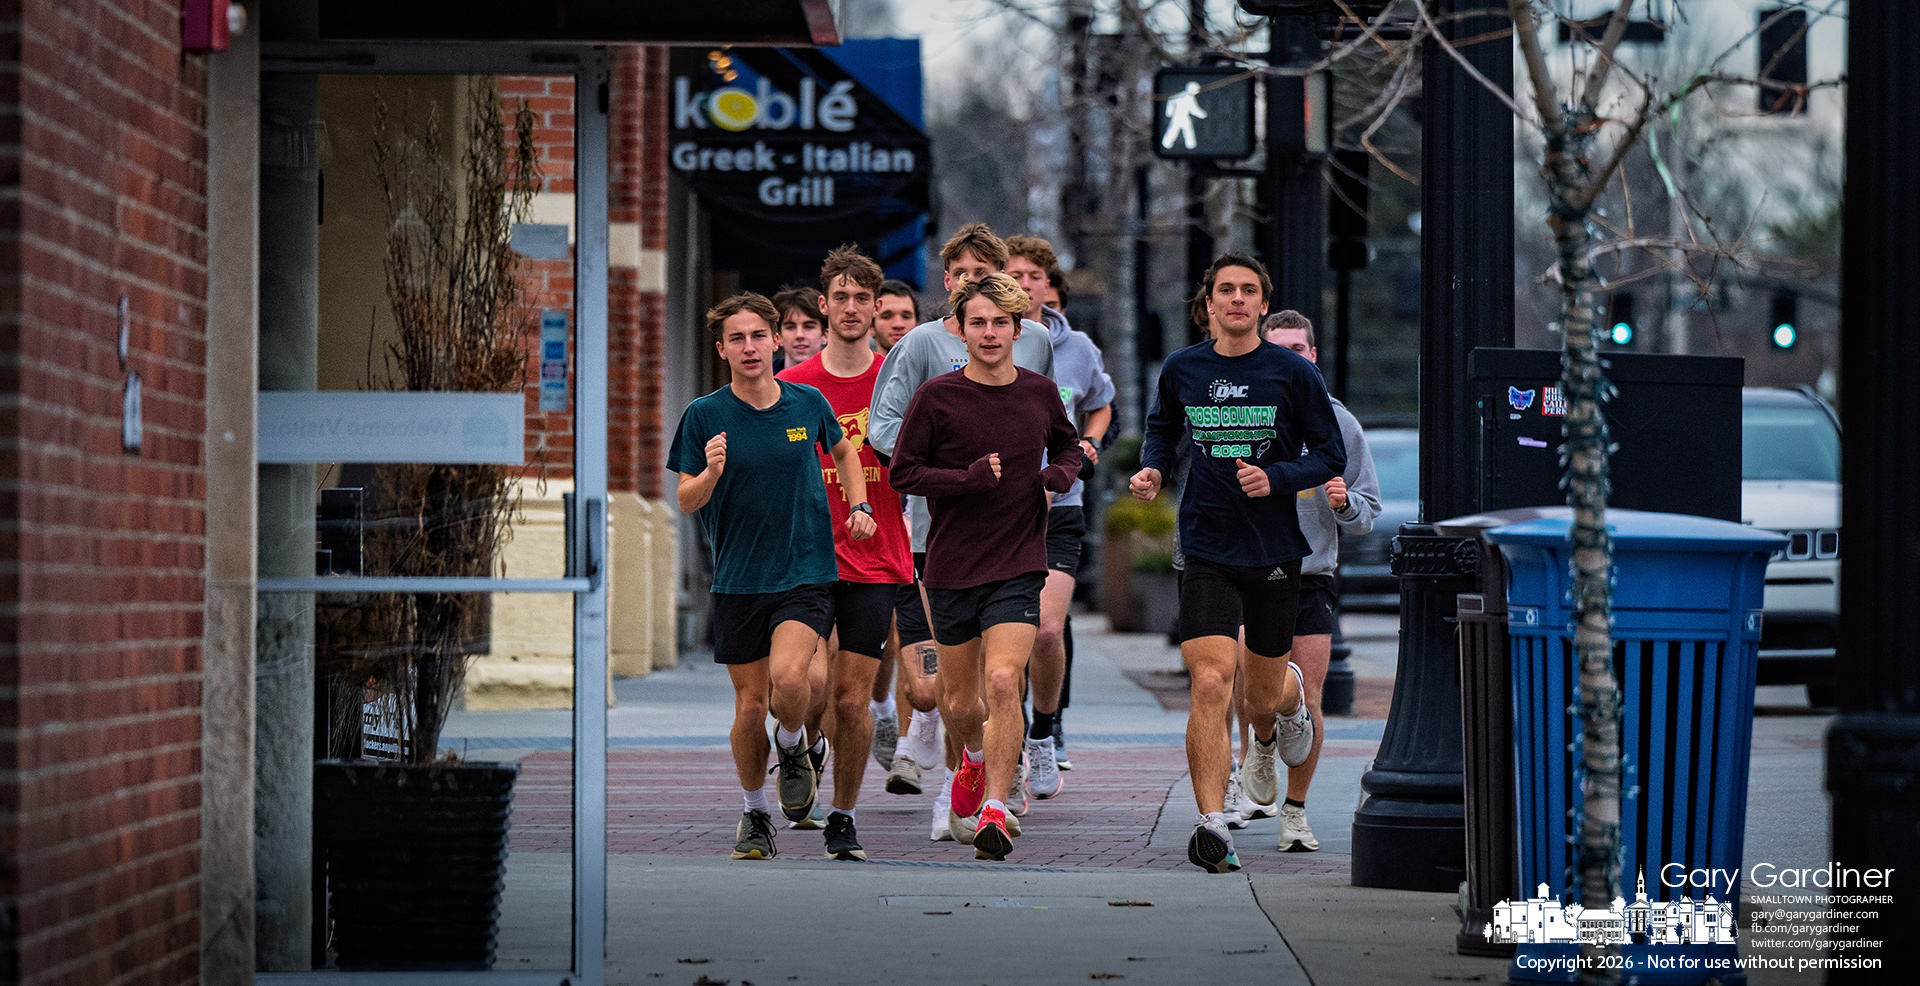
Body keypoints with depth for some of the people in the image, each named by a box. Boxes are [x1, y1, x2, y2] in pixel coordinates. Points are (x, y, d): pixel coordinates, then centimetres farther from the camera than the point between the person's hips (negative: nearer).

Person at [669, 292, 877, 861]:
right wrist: (711, 473, -23)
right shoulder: (705, 416, -4)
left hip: (806, 574, -1)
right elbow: (686, 501, -3)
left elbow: (843, 452, 22)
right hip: (737, 580, 1)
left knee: (788, 676, -25)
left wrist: (859, 506, 9)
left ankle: (792, 747, 9)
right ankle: (754, 813, 27)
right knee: (750, 705, 4)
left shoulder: (808, 403, 1)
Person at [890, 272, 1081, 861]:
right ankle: (976, 758, 46)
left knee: (1002, 682, -20)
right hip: (951, 568, 0)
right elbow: (903, 472, -4)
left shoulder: (1040, 393, 3)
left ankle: (994, 811, -16)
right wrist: (970, 478, -18)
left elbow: (1067, 443, 22)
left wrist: (1062, 472, -1)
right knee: (959, 702, 11)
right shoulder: (937, 397, -6)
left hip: (1018, 567, 0)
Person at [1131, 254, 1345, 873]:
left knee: (1263, 698, 13)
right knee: (1210, 685, -17)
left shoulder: (1293, 373, -4)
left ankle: (1289, 696, 52)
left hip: (1275, 552, 0)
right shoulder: (1181, 370, 3)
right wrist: (1151, 468, 2)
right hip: (1207, 552, 0)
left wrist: (1276, 479, -17)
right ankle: (1212, 825, -17)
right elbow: (1162, 427, 23)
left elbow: (1330, 455, 1)